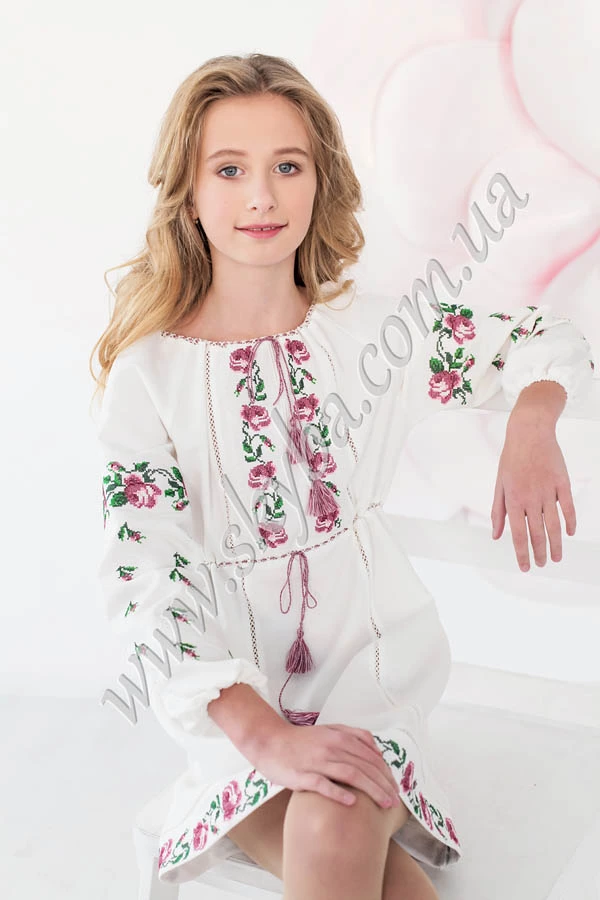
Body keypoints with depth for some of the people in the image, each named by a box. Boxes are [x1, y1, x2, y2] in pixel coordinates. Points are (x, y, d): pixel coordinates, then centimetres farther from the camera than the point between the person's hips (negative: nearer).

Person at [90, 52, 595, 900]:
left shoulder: (368, 327, -2)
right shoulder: (149, 374, -9)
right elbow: (147, 584, -16)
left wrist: (532, 426, -16)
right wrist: (266, 736, -28)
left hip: (370, 650, 2)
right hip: (234, 690, -1)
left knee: (334, 832, -26)